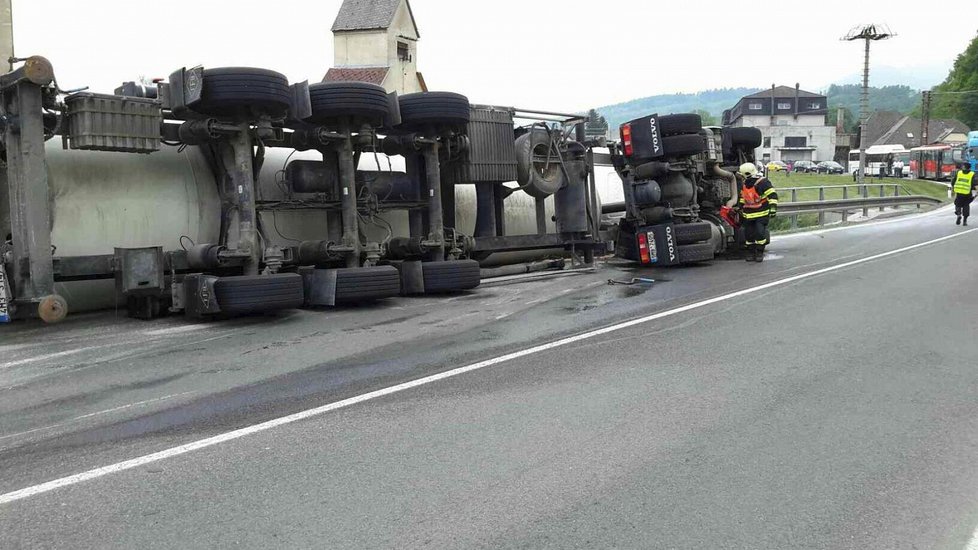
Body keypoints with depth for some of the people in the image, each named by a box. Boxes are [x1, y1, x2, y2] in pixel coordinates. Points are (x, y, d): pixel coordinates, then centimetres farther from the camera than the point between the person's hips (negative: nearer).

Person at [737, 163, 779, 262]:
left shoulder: (763, 182, -15)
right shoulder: (744, 184, 8)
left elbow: (772, 195, -16)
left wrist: (773, 208, -22)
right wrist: (741, 210, 25)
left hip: (762, 215, -6)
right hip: (748, 216, 6)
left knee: (760, 233, -12)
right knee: (749, 234, 6)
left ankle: (760, 253, 1)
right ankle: (751, 252, 17)